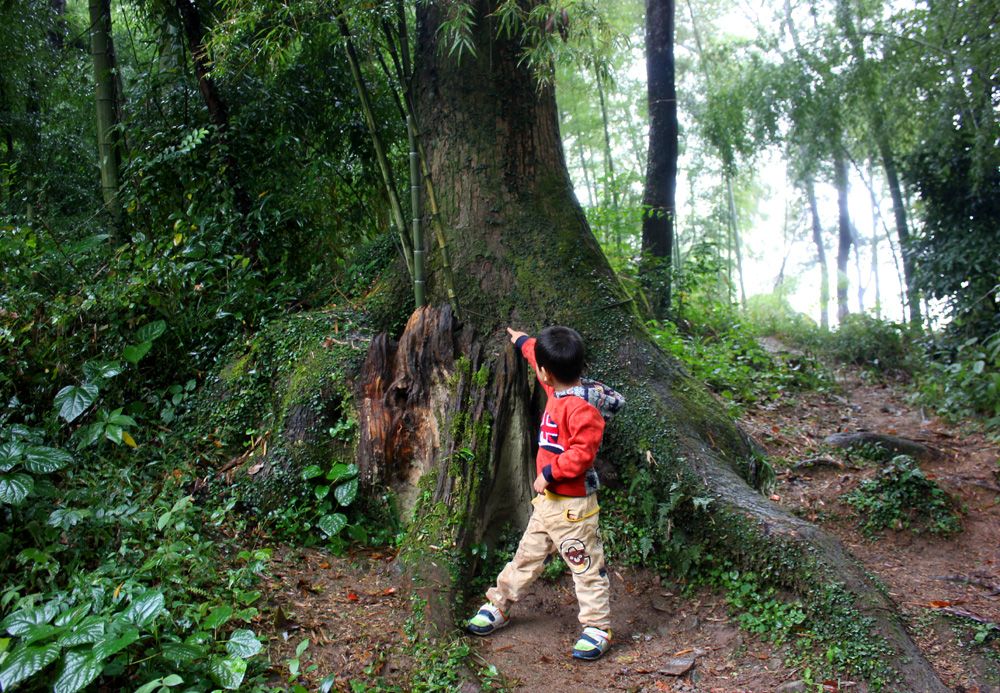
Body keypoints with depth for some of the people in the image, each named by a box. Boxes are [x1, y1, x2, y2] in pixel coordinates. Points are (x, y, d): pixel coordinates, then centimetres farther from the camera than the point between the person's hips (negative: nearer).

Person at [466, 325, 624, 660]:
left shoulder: (582, 407, -23)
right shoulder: (559, 392, 6)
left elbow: (583, 452, -28)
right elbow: (538, 356, 26)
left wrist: (549, 472, -24)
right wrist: (523, 342, 39)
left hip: (572, 505, -9)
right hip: (547, 500, 10)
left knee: (586, 566, 3)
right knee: (527, 556, 20)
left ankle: (597, 629, 14)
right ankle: (499, 606, 32)